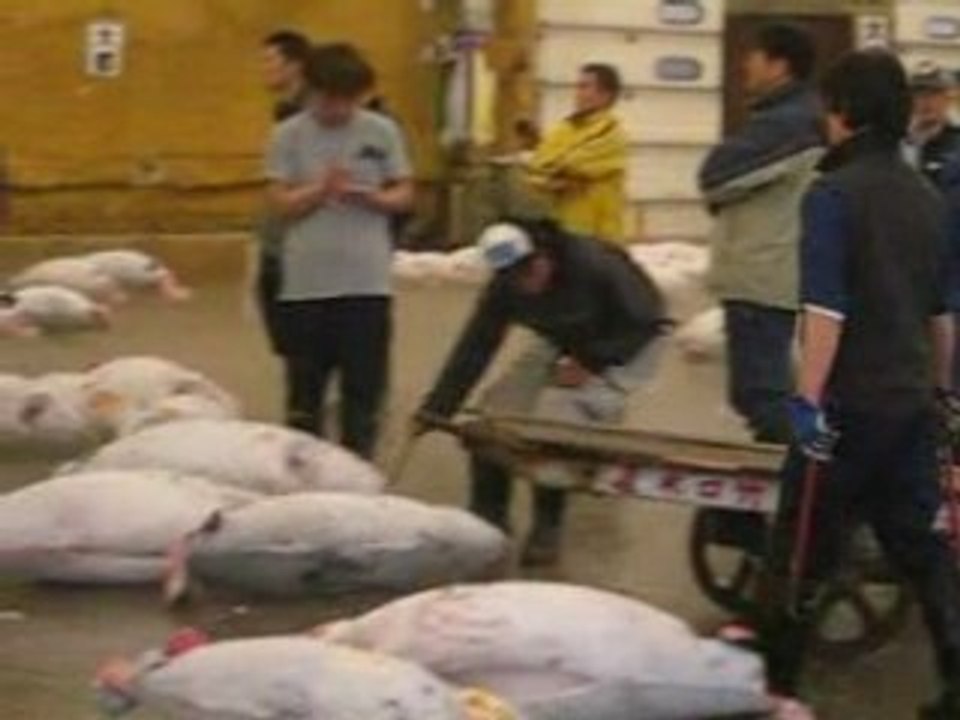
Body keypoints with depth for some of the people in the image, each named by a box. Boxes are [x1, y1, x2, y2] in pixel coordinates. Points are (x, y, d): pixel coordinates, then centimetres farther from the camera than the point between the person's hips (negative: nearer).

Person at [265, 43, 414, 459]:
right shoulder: (289, 135, -1)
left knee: (365, 388, 6)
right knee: (305, 387, 9)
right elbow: (281, 203, -3)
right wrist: (321, 190, -20)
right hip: (306, 283, 0)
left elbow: (404, 196, 5)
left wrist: (369, 196, -14)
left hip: (367, 282, 1)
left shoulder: (382, 132, 1)